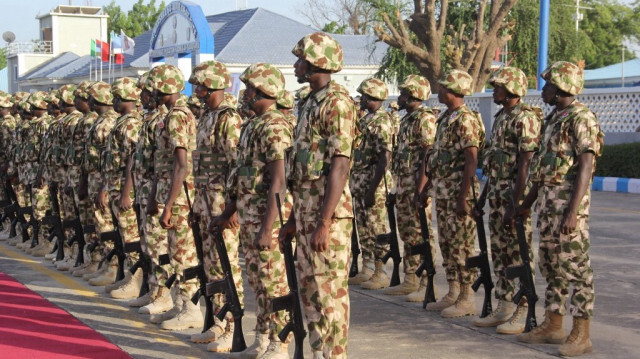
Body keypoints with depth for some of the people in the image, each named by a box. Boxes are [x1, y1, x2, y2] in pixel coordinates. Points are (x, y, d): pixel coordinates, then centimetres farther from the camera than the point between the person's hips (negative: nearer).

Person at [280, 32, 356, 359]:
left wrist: (324, 223, -23)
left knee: (330, 291, -5)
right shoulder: (311, 103, 17)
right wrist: (294, 219, 20)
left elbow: (339, 165, -19)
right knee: (310, 287, 14)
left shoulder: (337, 103, -12)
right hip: (305, 210, 10)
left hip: (327, 213, -10)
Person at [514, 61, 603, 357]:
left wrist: (573, 211, -25)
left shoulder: (581, 118, -12)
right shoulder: (553, 118, 17)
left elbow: (585, 167, -18)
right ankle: (553, 325, 23)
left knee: (576, 266, -5)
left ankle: (581, 334, 0)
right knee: (551, 264, 14)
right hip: (547, 201, 10)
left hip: (568, 201, -10)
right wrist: (526, 204, 22)